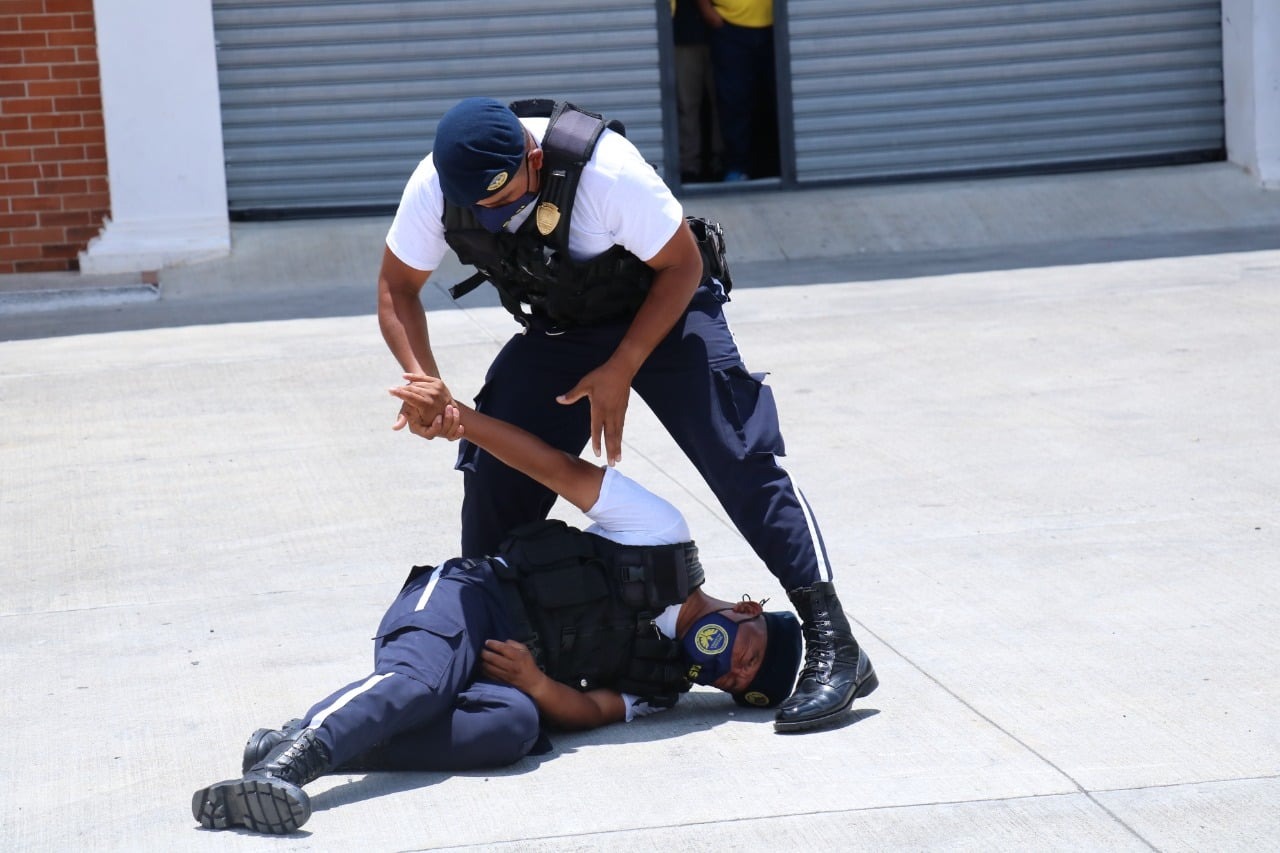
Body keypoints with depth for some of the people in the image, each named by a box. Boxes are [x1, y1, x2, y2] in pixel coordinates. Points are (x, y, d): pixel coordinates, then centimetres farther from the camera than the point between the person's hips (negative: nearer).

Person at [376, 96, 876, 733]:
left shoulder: (607, 172, -36)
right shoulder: (433, 188, -22)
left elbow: (682, 265, -20)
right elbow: (396, 287, -6)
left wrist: (619, 371, -23)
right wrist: (424, 383, -22)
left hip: (662, 308, -4)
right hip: (556, 328, 5)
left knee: (741, 461, -17)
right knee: (494, 478, -6)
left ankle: (835, 649, -17)